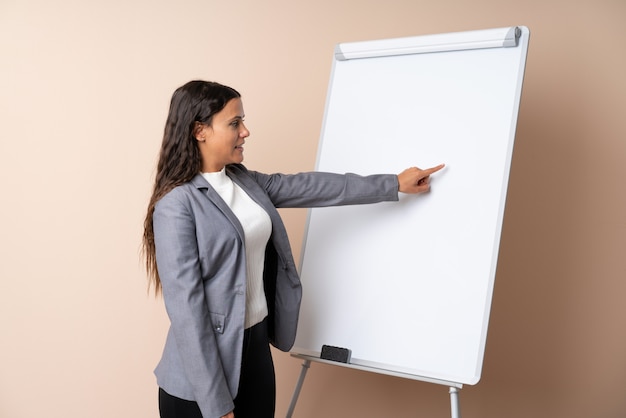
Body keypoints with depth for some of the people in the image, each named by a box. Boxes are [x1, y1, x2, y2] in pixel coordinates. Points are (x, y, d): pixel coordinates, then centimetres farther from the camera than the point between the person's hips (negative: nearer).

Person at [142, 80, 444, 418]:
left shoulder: (244, 181, 7)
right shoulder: (177, 204, -17)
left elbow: (310, 186, 12)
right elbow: (186, 307, -20)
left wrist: (394, 184, 15)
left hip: (257, 346, 7)